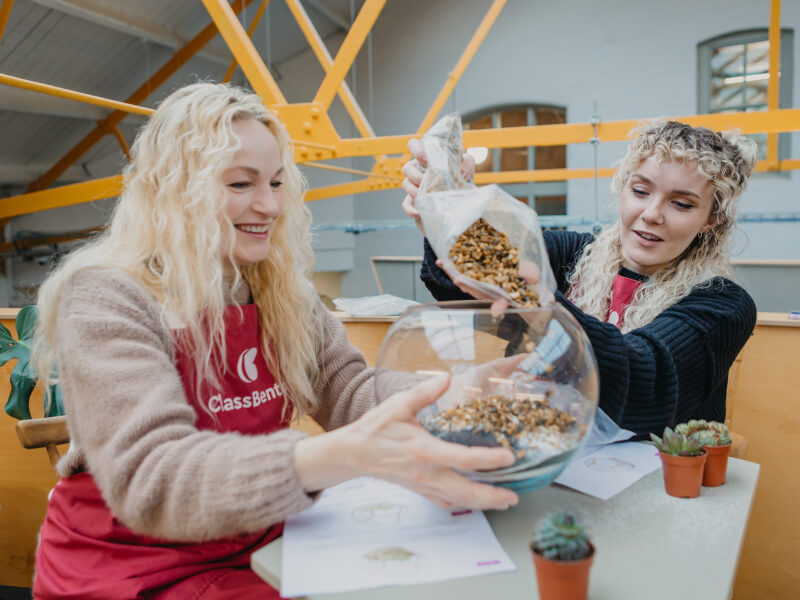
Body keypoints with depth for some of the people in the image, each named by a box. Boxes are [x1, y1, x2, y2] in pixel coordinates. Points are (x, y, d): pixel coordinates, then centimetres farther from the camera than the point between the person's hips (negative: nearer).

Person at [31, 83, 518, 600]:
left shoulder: (285, 294, 4)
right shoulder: (107, 299, -17)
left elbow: (348, 390, -3)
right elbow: (148, 481, -29)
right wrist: (347, 454, -45)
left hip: (262, 547, 6)